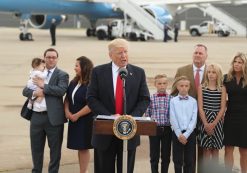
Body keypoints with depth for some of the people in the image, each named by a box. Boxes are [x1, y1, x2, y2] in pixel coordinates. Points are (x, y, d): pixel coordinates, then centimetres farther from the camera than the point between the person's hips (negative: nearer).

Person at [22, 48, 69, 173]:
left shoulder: (62, 75, -1)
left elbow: (61, 90, -18)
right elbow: (25, 90, 11)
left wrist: (43, 86, -13)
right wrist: (34, 92, -11)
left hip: (53, 117, -5)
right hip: (36, 116, 5)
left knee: (55, 149, 4)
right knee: (36, 148, 14)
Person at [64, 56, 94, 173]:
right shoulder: (73, 83, 10)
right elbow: (67, 98, 15)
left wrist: (77, 115, -15)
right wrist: (67, 111, -3)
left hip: (85, 121, -7)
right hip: (74, 120, 7)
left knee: (83, 147, -1)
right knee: (79, 148, 10)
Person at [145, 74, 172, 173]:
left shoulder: (171, 98, 0)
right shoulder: (151, 98, 0)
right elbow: (147, 114, 5)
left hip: (167, 129, 0)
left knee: (166, 155, 8)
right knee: (154, 156, 6)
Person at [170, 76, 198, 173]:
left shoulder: (193, 101, 3)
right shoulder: (173, 101, 2)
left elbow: (194, 119, -4)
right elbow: (173, 119, -4)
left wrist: (186, 134, -12)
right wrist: (179, 134, -11)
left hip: (190, 133, 0)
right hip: (177, 133, 0)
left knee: (190, 161, 5)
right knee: (178, 160, 5)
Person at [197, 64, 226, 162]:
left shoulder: (222, 89, 2)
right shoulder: (202, 88, 1)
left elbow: (222, 108, -2)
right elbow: (200, 108, -2)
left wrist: (213, 124, -10)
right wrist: (206, 124, -11)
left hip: (217, 121, 1)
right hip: (205, 121, -1)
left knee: (215, 150, 6)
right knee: (206, 150, 0)